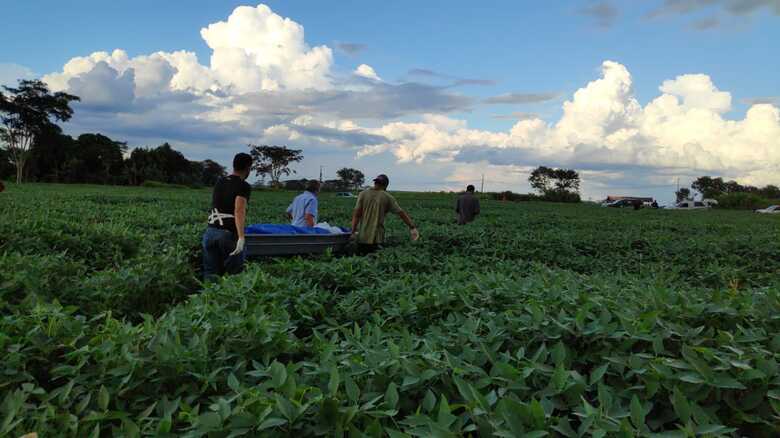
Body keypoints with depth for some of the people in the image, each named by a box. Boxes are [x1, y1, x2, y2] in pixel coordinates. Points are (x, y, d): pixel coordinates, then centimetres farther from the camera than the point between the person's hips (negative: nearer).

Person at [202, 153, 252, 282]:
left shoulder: (219, 182, 16)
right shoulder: (244, 186, -6)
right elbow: (239, 211, -19)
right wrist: (241, 237, -28)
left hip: (210, 231, 6)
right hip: (229, 234, -6)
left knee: (210, 274, 5)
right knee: (234, 274, 2)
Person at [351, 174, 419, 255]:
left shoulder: (363, 194, 0)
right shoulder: (387, 197, -1)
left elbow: (356, 214, -7)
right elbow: (401, 213, -2)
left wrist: (353, 231, -8)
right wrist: (412, 227, 3)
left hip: (362, 237, 1)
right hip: (377, 238, -1)